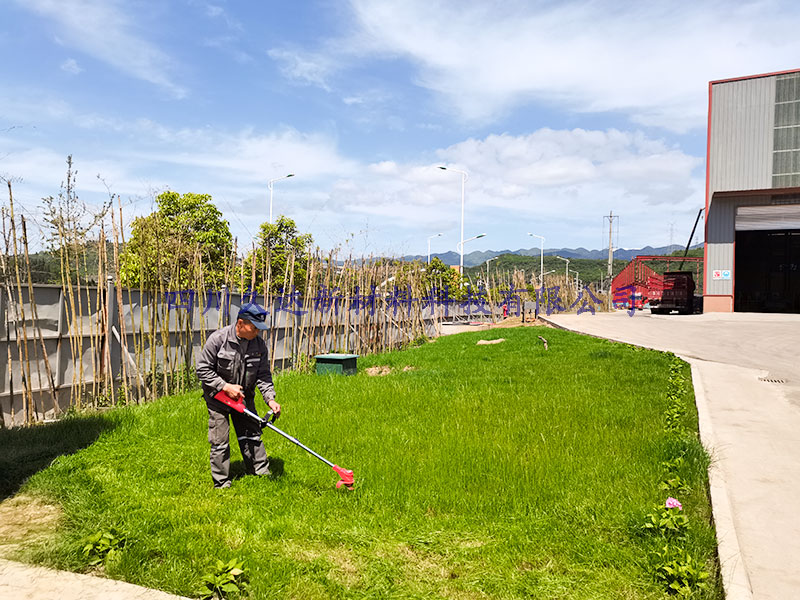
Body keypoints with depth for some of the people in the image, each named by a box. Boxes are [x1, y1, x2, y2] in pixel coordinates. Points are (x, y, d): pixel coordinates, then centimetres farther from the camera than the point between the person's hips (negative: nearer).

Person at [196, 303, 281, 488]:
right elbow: (203, 369, -15)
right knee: (219, 442, -1)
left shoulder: (259, 344, -8)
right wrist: (225, 386, -22)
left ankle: (262, 474, 20)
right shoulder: (218, 339, -20)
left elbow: (264, 375, -3)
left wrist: (270, 398, -17)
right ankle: (222, 483, 12)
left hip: (244, 397, 4)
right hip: (218, 397, -4)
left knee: (252, 436, 9)